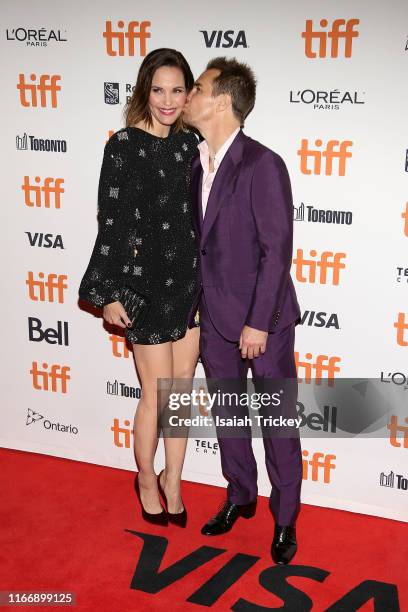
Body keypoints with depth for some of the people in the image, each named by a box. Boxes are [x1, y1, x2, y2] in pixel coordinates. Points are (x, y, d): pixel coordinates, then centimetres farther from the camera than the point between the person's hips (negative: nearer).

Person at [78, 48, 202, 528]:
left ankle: (173, 478, 31)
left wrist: (206, 277, 10)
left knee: (183, 385, 12)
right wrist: (108, 294, -11)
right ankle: (147, 478, 30)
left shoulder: (189, 144, 5)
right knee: (157, 392, 5)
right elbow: (111, 222, -11)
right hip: (145, 282, -5)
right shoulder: (124, 146, -11)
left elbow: (197, 214, 10)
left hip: (189, 279, 5)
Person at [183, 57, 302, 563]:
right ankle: (240, 496, 39)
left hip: (263, 318, -6)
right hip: (214, 317, 7)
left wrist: (258, 323, -18)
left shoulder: (263, 165, -17)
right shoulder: (195, 163, 5)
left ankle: (284, 517, 26)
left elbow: (277, 249, -18)